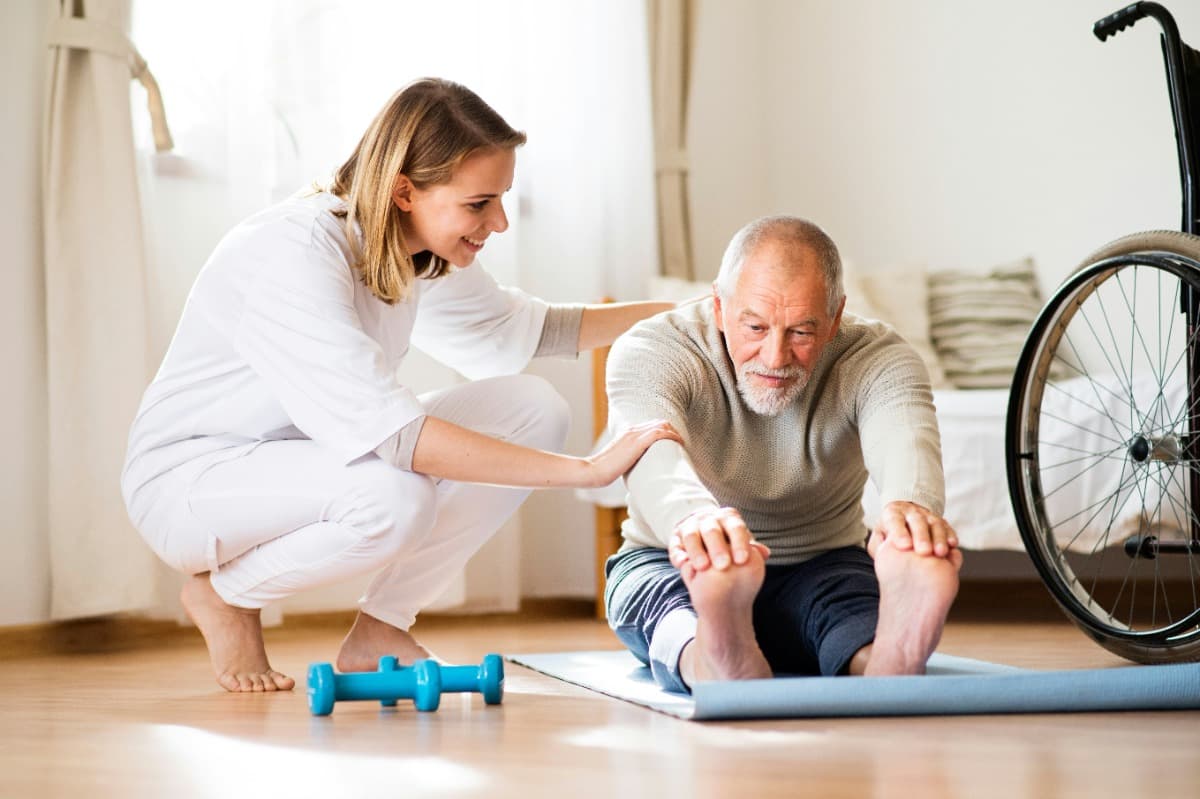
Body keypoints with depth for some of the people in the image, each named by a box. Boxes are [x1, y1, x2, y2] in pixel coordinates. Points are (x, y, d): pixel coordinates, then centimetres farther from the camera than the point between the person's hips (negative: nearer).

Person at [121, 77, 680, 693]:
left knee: (531, 408, -7)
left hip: (306, 458, 8)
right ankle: (222, 594, -6)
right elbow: (387, 430, -39)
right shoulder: (293, 255, -30)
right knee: (394, 498, -37)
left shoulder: (423, 254, -3)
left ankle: (379, 632, -1)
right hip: (186, 479, -8)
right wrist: (586, 470, -40)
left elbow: (521, 330, 17)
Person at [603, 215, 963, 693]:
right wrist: (693, 518, -66)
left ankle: (886, 665, -67)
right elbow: (652, 454, -40)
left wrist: (911, 505, -64)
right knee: (672, 598, -38)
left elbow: (904, 438, -37)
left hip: (820, 567, 1)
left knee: (853, 591, -35)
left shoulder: (876, 359, -14)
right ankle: (723, 664, -70)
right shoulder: (651, 350, -18)